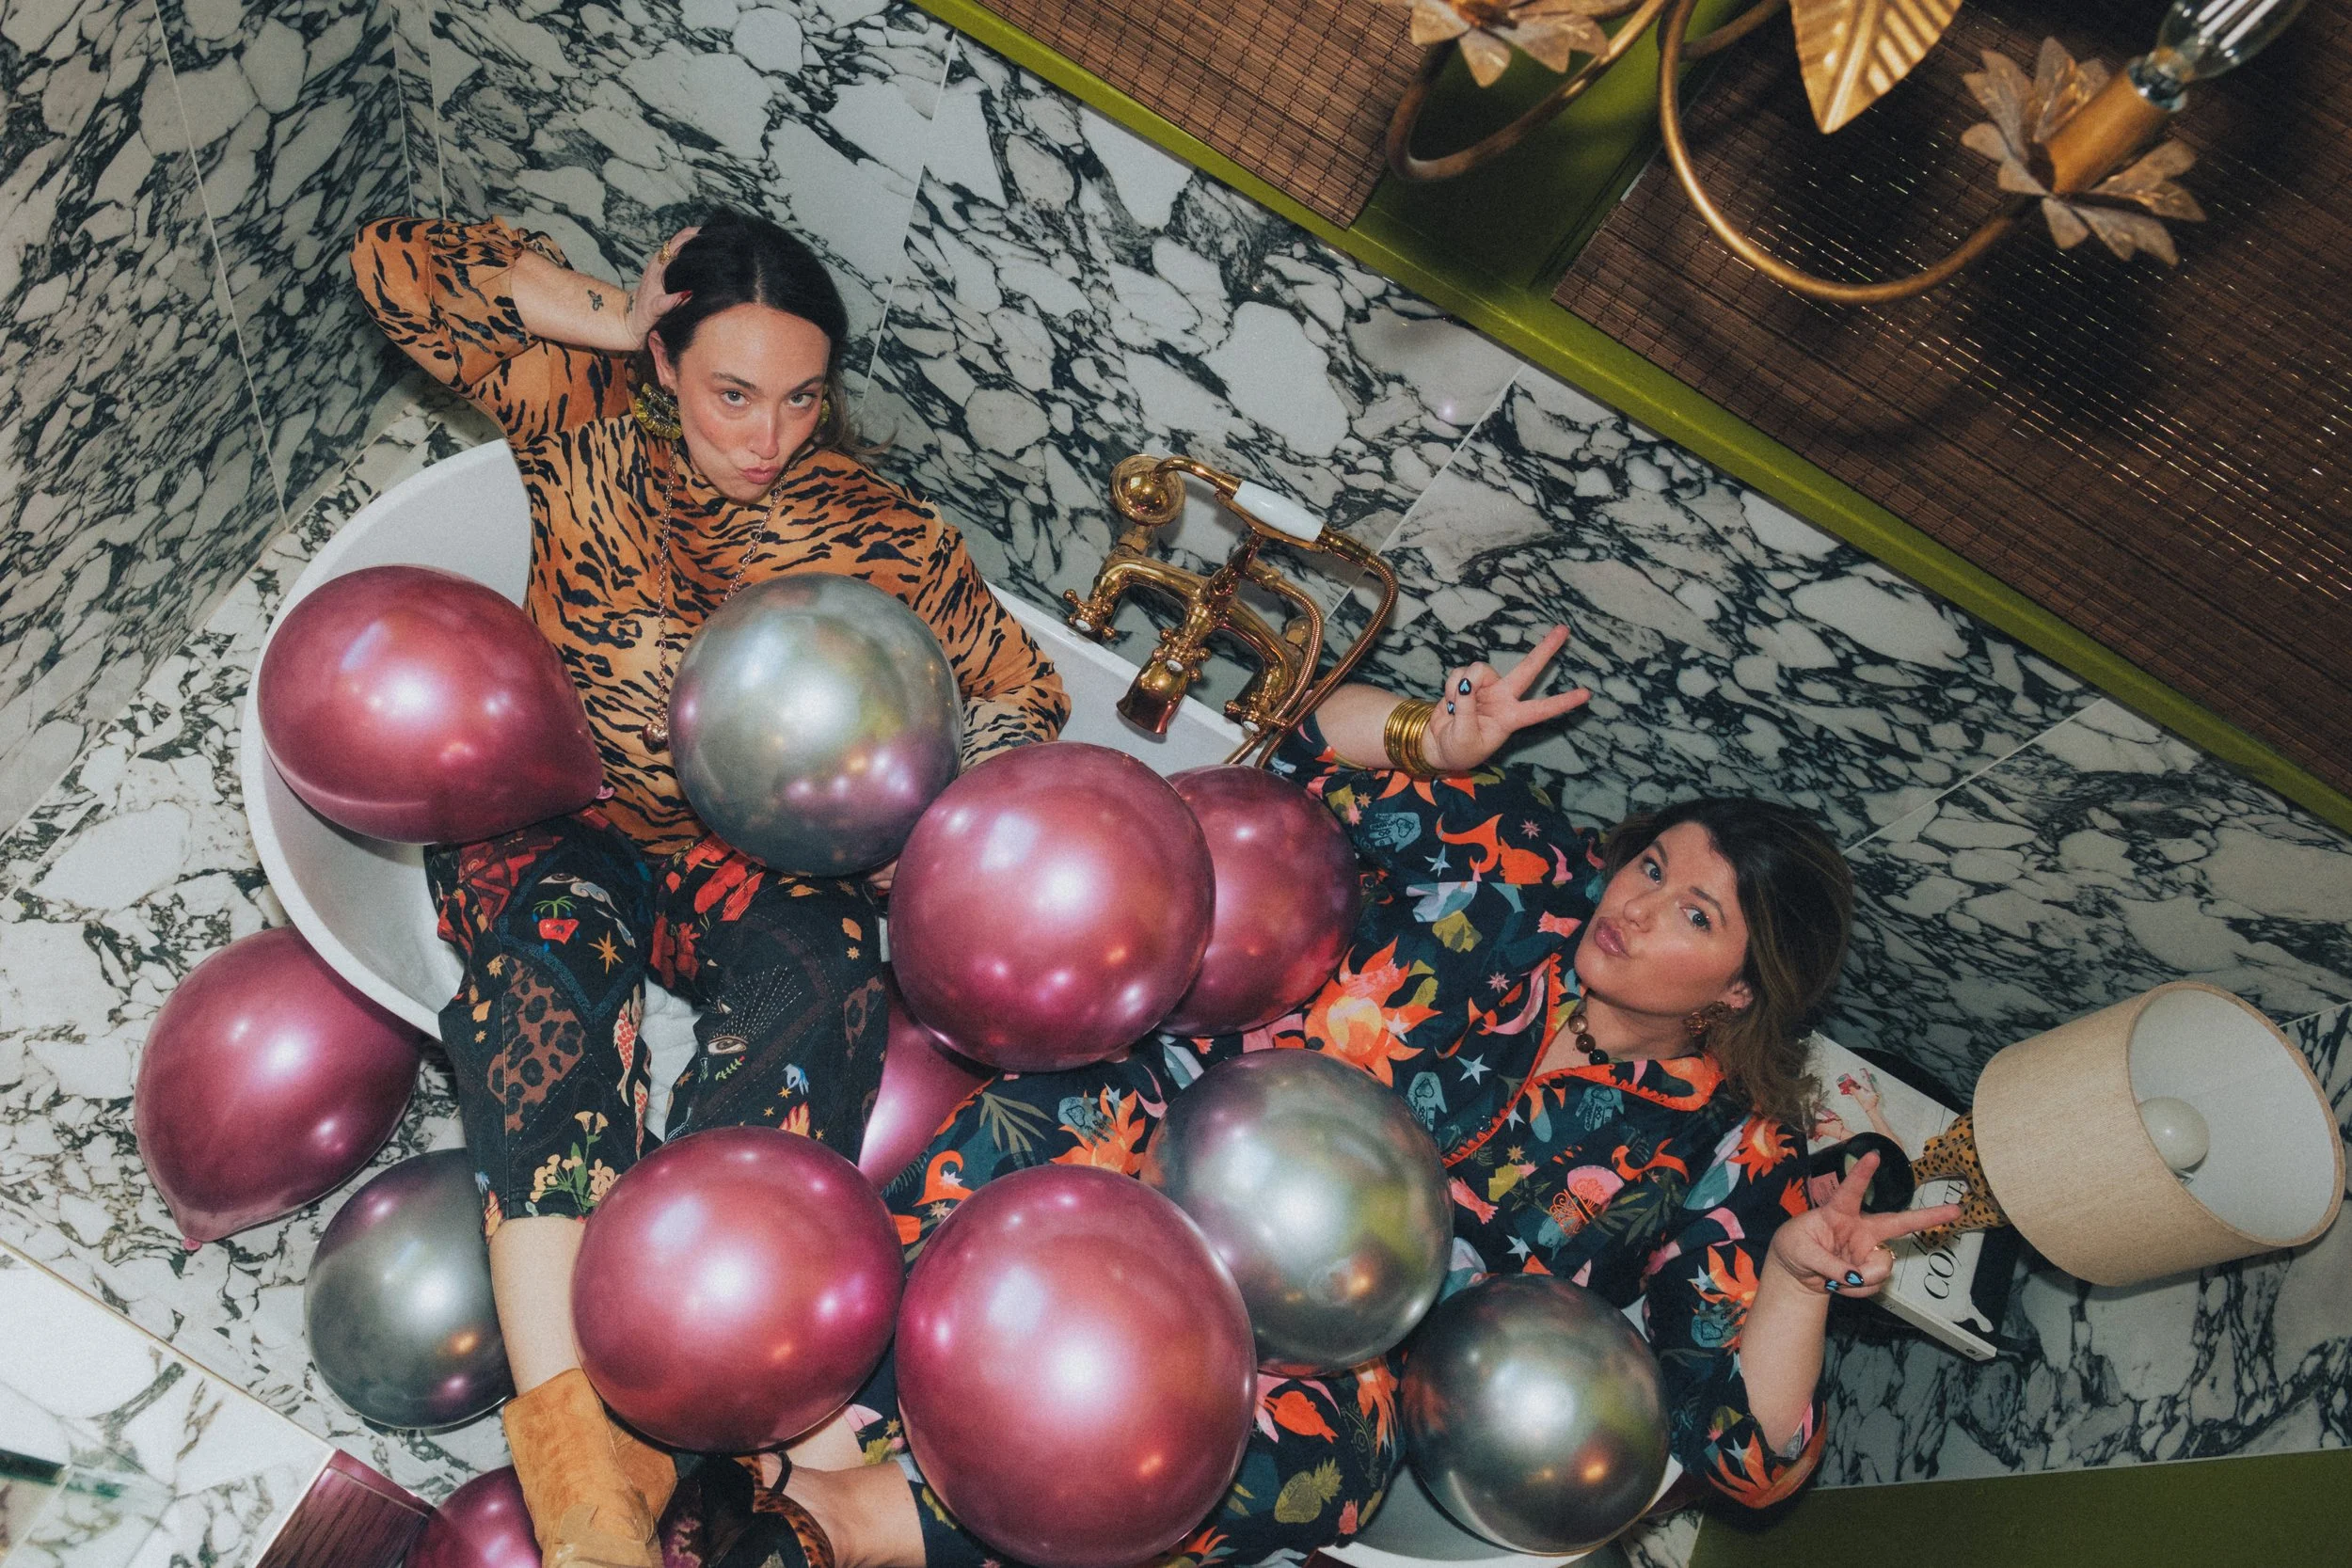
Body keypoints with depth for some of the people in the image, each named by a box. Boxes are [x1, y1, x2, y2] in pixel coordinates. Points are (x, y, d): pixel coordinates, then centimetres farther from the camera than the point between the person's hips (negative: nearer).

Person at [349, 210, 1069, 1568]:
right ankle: (568, 1431, -46)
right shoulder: (584, 419, -1)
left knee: (816, 965, -35)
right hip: (552, 825, 0)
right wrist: (600, 316, -9)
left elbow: (1025, 694, 1)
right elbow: (390, 265, -1)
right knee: (553, 946, -37)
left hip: (749, 856, 1)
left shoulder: (876, 536, -3)